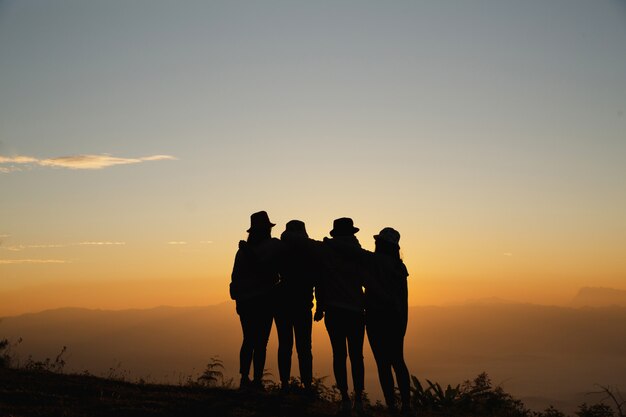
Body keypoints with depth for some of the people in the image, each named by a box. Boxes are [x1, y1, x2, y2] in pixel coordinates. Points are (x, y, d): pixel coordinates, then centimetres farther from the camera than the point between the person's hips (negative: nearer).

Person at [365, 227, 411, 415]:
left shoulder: (373, 261, -8)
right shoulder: (399, 266, 9)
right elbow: (404, 297, 11)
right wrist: (403, 321, 17)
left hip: (376, 316, -6)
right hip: (397, 317, 6)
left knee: (383, 363, -2)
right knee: (398, 361, 13)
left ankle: (392, 406, -5)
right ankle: (406, 405, 10)